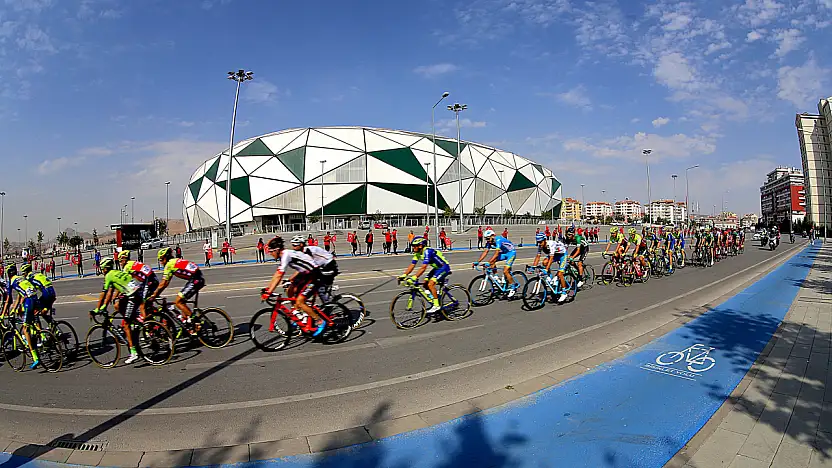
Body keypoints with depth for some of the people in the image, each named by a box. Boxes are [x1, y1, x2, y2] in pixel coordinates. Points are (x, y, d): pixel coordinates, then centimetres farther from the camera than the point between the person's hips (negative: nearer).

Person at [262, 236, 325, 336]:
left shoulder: (286, 255, -20)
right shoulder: (284, 255, 9)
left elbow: (279, 276, -23)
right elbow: (276, 274, 15)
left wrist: (268, 292, -22)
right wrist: (267, 288, 14)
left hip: (314, 276, -10)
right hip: (306, 274, 10)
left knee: (299, 302, -12)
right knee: (291, 291, 8)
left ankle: (320, 321, 0)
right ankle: (303, 318, 18)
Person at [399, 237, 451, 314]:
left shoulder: (427, 251, -29)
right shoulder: (417, 253, -2)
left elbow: (423, 268, -36)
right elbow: (412, 265, -3)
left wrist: (414, 278, -41)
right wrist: (403, 275, -13)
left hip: (444, 267, -9)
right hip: (437, 268, 9)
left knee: (430, 284, -21)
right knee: (425, 285, -2)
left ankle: (436, 305, -12)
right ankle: (436, 294, 22)